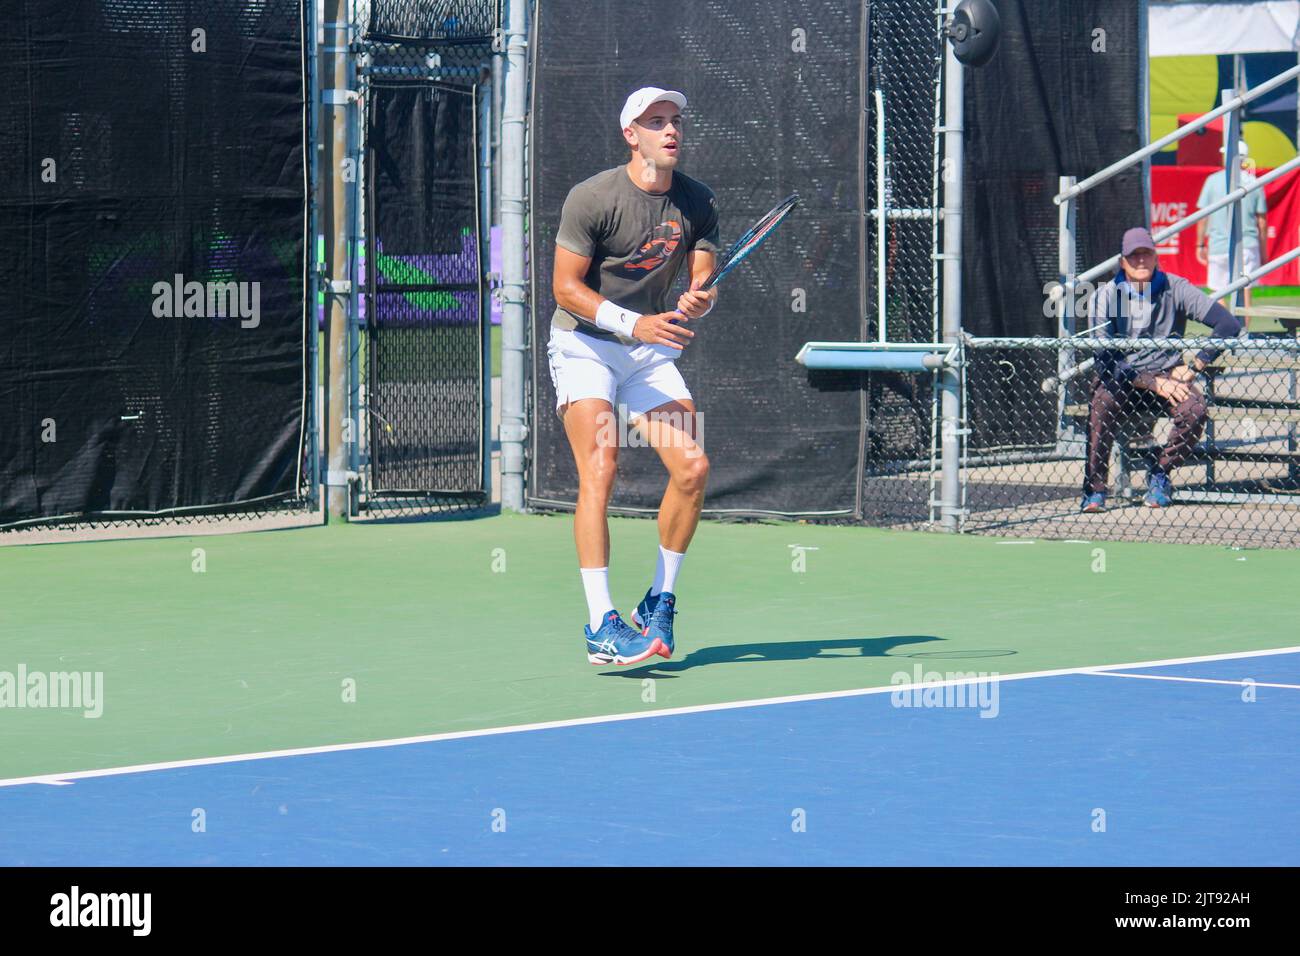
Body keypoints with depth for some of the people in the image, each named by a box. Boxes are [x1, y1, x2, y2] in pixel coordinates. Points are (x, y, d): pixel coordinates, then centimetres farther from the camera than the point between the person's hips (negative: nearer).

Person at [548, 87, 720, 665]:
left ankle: (660, 603, 9)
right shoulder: (592, 199, -15)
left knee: (693, 467, -9)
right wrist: (634, 323, -27)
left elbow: (703, 284, 0)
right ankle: (601, 627, -23)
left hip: (651, 352, 5)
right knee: (599, 472, -20)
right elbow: (566, 288, -16)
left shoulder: (697, 203, -1)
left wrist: (696, 302, -25)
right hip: (583, 345, -5)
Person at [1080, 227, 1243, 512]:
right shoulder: (1104, 297, -5)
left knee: (1195, 408, -31)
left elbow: (1228, 324, -8)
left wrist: (1193, 367, -13)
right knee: (1102, 403, -35)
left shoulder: (1175, 289, -2)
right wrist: (1155, 383, -23)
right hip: (1121, 382, -1)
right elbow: (1105, 362, -14)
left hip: (1167, 374, 1)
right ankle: (1094, 489, -24)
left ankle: (1160, 475, -5)